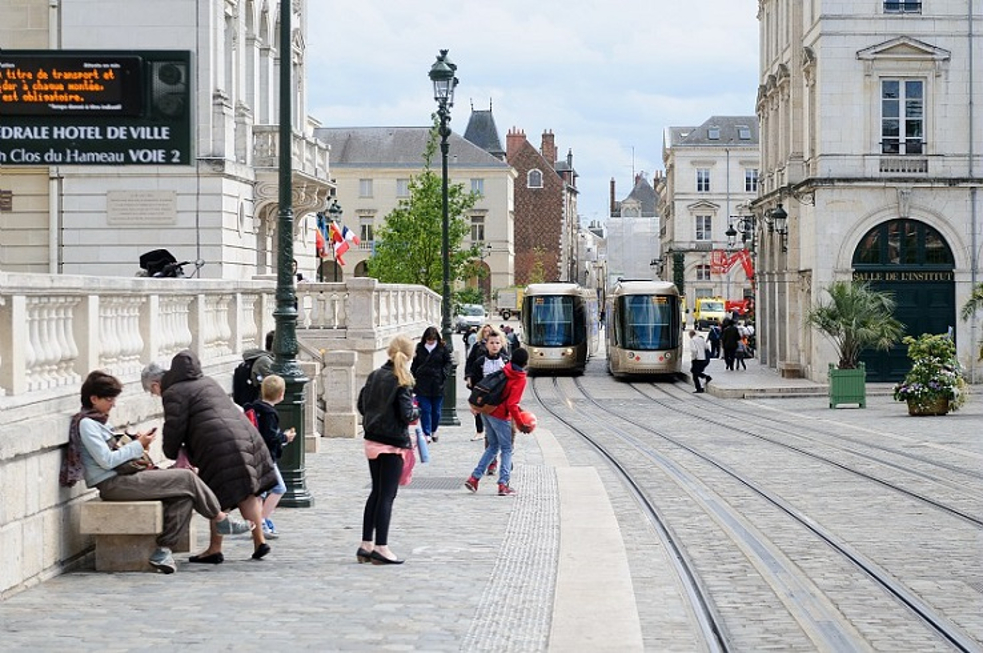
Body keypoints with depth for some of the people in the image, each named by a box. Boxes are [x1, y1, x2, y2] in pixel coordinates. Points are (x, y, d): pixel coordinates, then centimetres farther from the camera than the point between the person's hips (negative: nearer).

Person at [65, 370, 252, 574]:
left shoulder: (98, 420, 20)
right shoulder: (85, 423, -11)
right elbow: (106, 461, -18)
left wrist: (135, 442, 6)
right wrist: (138, 445, -10)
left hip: (120, 478, 10)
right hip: (112, 485, -10)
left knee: (185, 495, -7)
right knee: (186, 478, -10)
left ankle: (163, 549, -11)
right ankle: (220, 519, 9)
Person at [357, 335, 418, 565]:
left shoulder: (373, 376, 4)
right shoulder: (401, 382, -15)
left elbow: (361, 405, 9)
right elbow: (406, 414, -18)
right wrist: (416, 413, 2)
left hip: (372, 440, 6)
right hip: (393, 443, -6)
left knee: (376, 492, 16)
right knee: (387, 495, -1)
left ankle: (366, 544, 18)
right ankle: (381, 548, 0)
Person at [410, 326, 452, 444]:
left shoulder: (442, 348, 0)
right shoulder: (419, 348, 2)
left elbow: (448, 362, 9)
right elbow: (414, 364, 9)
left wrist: (444, 373, -5)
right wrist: (413, 375, -2)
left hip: (437, 384, 0)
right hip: (422, 384, 0)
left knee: (436, 410, 9)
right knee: (425, 409, -3)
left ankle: (434, 430, 29)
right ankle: (426, 433, 0)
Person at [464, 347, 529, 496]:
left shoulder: (504, 371, 5)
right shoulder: (520, 380, -14)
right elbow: (512, 404, -20)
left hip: (486, 411, 7)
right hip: (500, 415, -7)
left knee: (493, 446, 19)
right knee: (507, 449, 4)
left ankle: (474, 477, 12)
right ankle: (503, 484, -5)